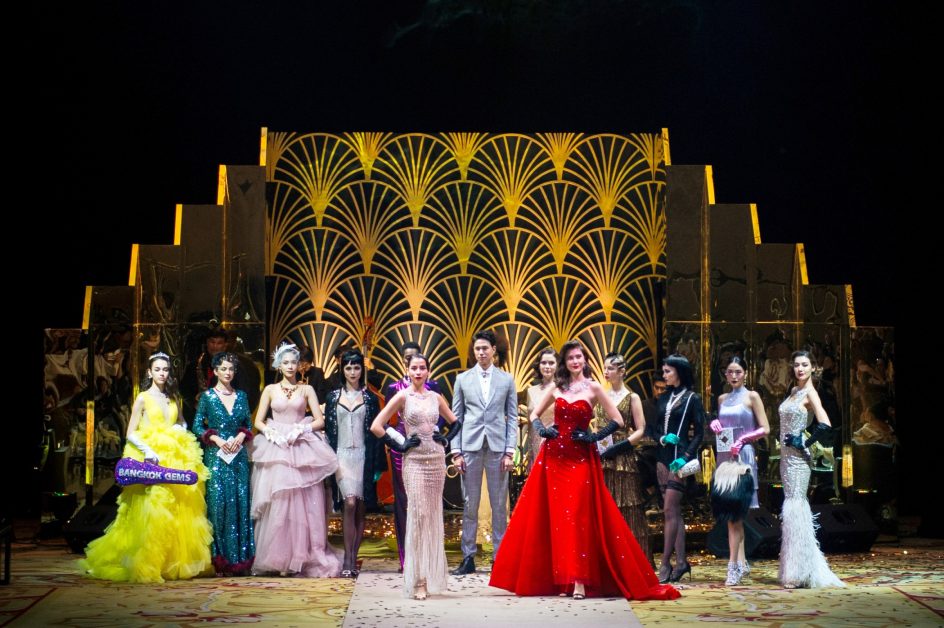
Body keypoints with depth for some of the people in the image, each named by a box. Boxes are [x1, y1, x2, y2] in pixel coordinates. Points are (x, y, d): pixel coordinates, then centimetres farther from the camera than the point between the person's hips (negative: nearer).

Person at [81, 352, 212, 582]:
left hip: (176, 460, 5)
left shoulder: (174, 399, 16)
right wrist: (148, 451, -19)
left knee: (180, 512, 1)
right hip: (152, 459, -5)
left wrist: (181, 430, 4)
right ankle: (146, 565, -4)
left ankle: (175, 563, 10)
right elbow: (131, 434, -4)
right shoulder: (143, 399, 1)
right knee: (151, 512, -12)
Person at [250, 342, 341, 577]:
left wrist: (299, 430, -11)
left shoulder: (306, 390, 9)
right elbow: (259, 421, 7)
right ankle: (277, 559, 2)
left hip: (302, 449, 0)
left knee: (304, 505, -5)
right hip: (275, 449, 0)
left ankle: (303, 558, -1)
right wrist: (274, 434, -10)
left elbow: (319, 421, 4)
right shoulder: (270, 390, 11)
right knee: (277, 504, -3)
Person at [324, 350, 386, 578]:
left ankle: (352, 559, 9)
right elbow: (328, 429, 7)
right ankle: (348, 561, -16)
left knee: (360, 508, 1)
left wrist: (377, 465, 0)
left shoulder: (370, 398, 8)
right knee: (350, 503, -16)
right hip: (342, 455, -1)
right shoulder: (333, 397, 8)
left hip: (363, 456, 1)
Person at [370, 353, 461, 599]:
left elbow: (455, 423, 25)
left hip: (436, 459, 4)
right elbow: (376, 426, -7)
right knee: (418, 514, -10)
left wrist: (445, 440, 8)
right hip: (414, 461, -4)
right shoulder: (402, 397, -2)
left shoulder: (435, 397, 10)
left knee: (434, 515, 7)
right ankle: (418, 579, -8)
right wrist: (399, 446, -7)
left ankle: (431, 574, 15)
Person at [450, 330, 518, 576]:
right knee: (469, 505, 2)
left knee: (499, 505, 2)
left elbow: (512, 417, 7)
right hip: (470, 447, 0)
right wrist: (456, 451, 0)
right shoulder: (463, 379, 9)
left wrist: (510, 451, -2)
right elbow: (456, 417, 8)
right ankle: (468, 558, 7)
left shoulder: (506, 380, 8)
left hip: (497, 447, 0)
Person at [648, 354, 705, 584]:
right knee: (674, 512, 7)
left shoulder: (692, 399, -2)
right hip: (663, 457, 6)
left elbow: (699, 433, -5)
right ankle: (681, 561, 11)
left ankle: (665, 563, -10)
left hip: (679, 459, -6)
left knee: (669, 510, -11)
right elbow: (651, 427, 13)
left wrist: (686, 457, -15)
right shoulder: (663, 398, 14)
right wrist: (662, 438, -7)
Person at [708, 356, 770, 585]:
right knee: (732, 514, 5)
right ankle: (742, 562, 11)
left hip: (742, 456, -6)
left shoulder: (752, 397, 0)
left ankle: (733, 565, -10)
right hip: (724, 456, 6)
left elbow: (765, 429, -3)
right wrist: (715, 425, 3)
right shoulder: (722, 399, 15)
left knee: (735, 512, -10)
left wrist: (742, 439, -14)